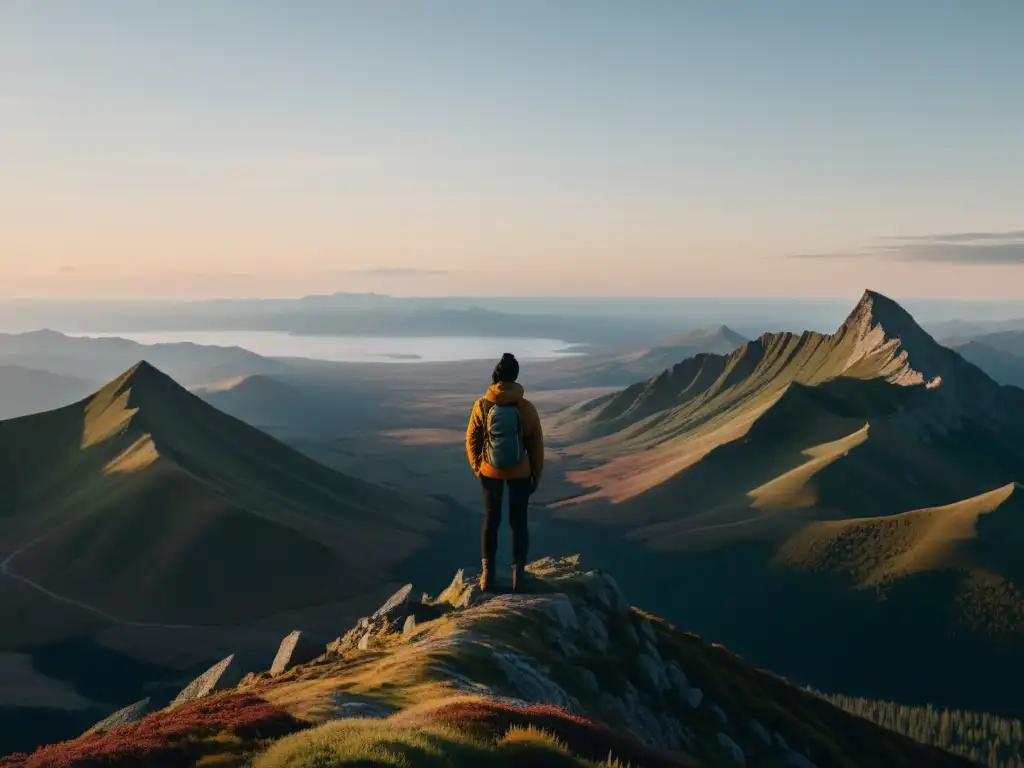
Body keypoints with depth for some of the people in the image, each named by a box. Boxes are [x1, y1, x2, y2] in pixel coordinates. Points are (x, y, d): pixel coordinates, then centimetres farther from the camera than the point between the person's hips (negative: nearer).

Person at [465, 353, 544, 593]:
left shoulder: (481, 406, -12)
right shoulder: (527, 408, -14)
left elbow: (472, 440, -2)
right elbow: (536, 445, -5)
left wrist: (476, 467, 14)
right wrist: (537, 474, 7)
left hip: (490, 471, 1)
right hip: (520, 473, -1)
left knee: (491, 521, 15)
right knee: (518, 522, 12)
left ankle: (487, 574, 16)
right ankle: (518, 575, 15)